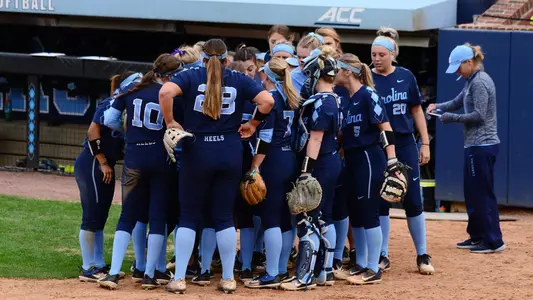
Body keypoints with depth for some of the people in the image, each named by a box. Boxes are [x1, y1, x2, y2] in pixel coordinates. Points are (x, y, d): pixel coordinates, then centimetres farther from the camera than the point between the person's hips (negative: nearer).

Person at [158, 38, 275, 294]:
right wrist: (252, 124, 7)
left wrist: (170, 122, -7)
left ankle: (179, 278, 1)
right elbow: (267, 101, -7)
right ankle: (228, 279, 10)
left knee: (189, 216, 6)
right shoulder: (240, 80, 4)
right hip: (230, 153, 2)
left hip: (196, 152, -1)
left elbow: (165, 92, -19)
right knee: (224, 217, 9)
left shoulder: (190, 76, -1)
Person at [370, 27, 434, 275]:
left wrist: (425, 143, 4)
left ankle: (422, 255, 10)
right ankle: (383, 256, 12)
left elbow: (416, 111, 7)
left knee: (413, 201, 2)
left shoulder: (406, 77, 1)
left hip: (405, 145, 1)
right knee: (381, 201, 3)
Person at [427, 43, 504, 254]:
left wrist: (451, 118, -13)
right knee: (473, 193, 16)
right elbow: (457, 102, 22)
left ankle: (494, 241, -4)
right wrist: (438, 106, 4)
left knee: (483, 193, -6)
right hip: (477, 145, 10)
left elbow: (479, 115, -21)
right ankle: (477, 236, 24)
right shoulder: (472, 81, 15)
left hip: (482, 146, -10)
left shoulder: (479, 82, -16)